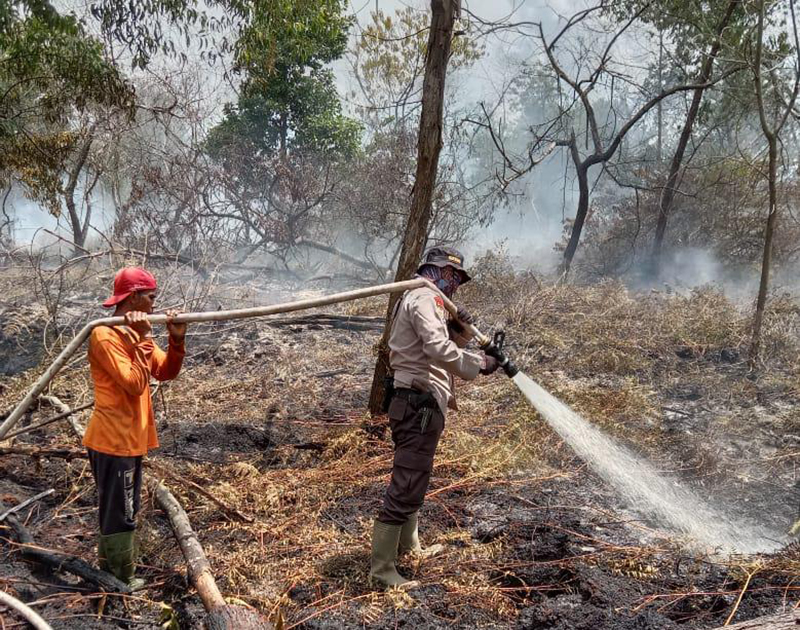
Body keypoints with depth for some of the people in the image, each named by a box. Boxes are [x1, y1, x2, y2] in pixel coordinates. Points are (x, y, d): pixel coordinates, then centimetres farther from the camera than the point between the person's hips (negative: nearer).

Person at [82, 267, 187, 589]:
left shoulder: (135, 332, 9)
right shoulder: (105, 335, -19)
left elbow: (165, 372, 5)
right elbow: (135, 384, -26)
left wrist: (177, 340, -11)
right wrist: (144, 339, -23)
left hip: (129, 437, 10)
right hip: (115, 439, -10)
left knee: (117, 509, 21)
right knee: (121, 512, 1)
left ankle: (110, 567, 34)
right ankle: (122, 578, 12)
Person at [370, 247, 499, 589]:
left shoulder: (424, 300, 22)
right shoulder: (425, 298, -12)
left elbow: (440, 345, 23)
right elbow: (439, 350, -26)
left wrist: (458, 329, 8)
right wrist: (480, 363, -19)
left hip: (420, 404, 11)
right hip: (420, 403, -11)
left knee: (414, 481, 24)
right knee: (406, 486, -10)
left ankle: (408, 545, 40)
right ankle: (382, 567, -6)